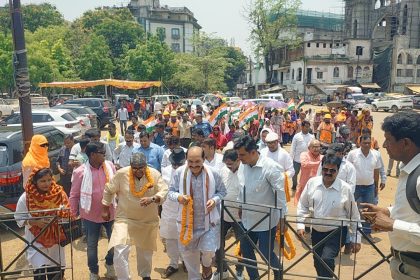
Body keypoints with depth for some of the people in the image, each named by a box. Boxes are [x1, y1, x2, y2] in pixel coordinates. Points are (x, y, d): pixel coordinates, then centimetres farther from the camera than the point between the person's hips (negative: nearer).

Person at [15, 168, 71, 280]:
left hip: (55, 238, 3)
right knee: (40, 271, -7)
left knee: (58, 271, 13)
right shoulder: (26, 197, -15)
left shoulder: (58, 193, -10)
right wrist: (36, 222, -22)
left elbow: (66, 213, 2)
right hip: (36, 240, -2)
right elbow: (19, 218, -8)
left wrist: (60, 217, -19)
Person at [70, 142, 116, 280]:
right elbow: (74, 195, -5)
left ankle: (110, 263, 43)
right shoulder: (80, 172, -14)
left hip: (111, 212, 3)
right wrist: (73, 214, 0)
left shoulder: (109, 165, -6)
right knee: (92, 245, 13)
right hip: (91, 215, -3)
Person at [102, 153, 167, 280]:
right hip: (125, 218, -2)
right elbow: (109, 190, -3)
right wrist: (105, 209, 3)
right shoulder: (121, 174, -16)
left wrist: (152, 199, -35)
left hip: (148, 220, 2)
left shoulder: (155, 174, -13)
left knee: (145, 251, 20)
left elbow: (164, 191, -16)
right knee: (120, 252, -16)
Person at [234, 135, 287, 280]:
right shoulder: (243, 166, -5)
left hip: (266, 220, -6)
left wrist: (282, 217, -14)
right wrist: (240, 206, 14)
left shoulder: (270, 167, -23)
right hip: (248, 219, 6)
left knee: (266, 254, 5)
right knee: (245, 251, 15)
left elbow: (280, 193, -18)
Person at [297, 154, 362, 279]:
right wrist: (301, 225, -6)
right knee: (318, 263, 17)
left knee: (326, 259, -24)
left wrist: (356, 239, -2)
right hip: (316, 231, 4)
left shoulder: (345, 188, -14)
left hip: (337, 231, -3)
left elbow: (354, 216, -5)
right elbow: (302, 205, 2)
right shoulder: (312, 183, -9)